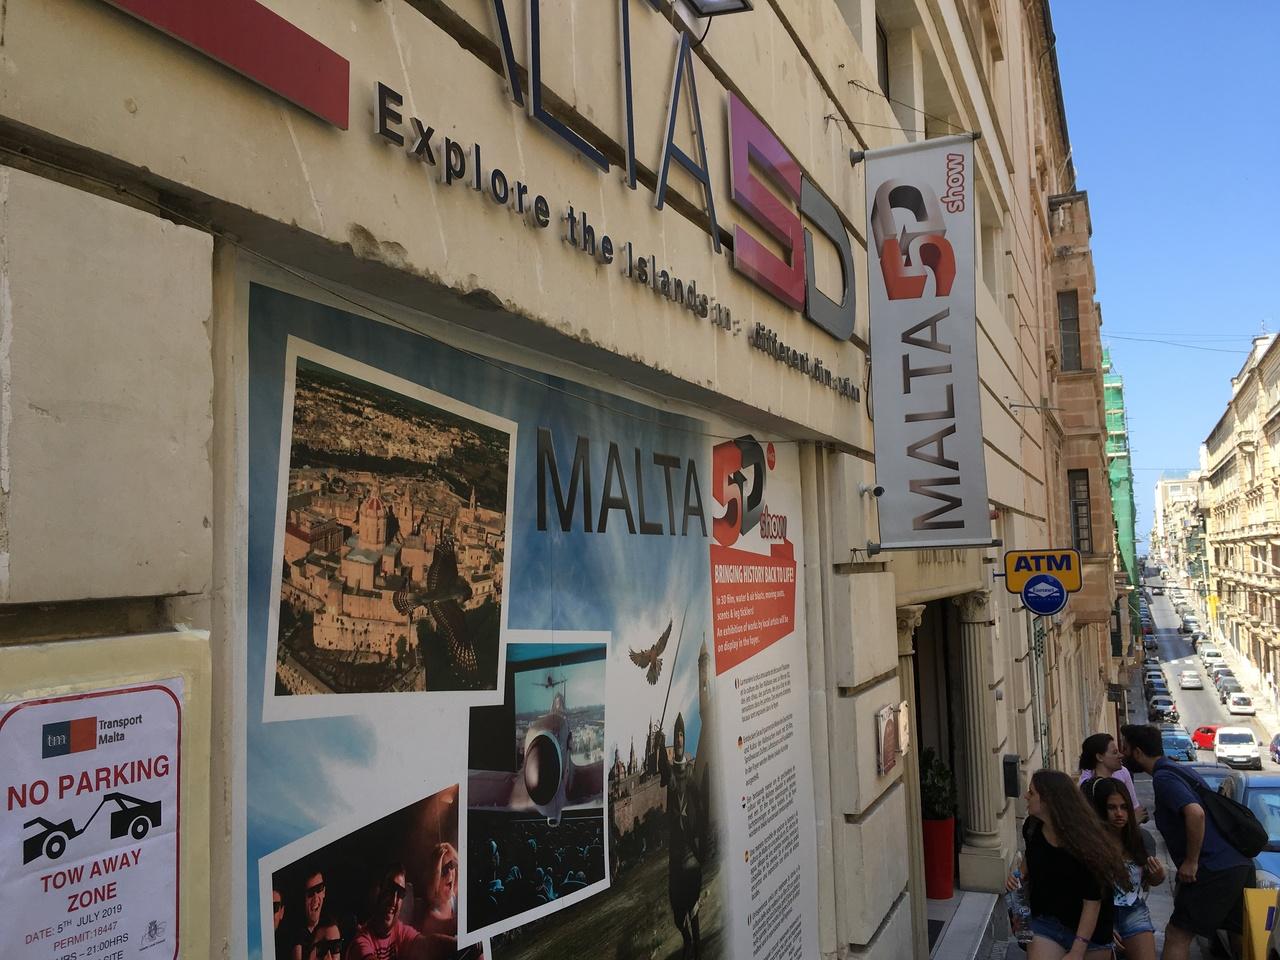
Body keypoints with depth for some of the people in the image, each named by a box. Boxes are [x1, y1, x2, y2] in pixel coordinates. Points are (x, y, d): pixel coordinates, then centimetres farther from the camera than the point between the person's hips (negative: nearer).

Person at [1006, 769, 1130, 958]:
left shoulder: (1085, 841, -24)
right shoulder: (1032, 827, -7)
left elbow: (1092, 902, -22)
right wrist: (1020, 877, -6)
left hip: (1089, 929, -4)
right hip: (1045, 922, 4)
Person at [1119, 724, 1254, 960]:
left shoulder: (1163, 777, -11)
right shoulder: (1183, 771, 19)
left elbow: (1195, 813, -26)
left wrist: (1191, 861, -18)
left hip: (1215, 870, -9)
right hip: (1241, 864, 9)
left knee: (1177, 936, -3)